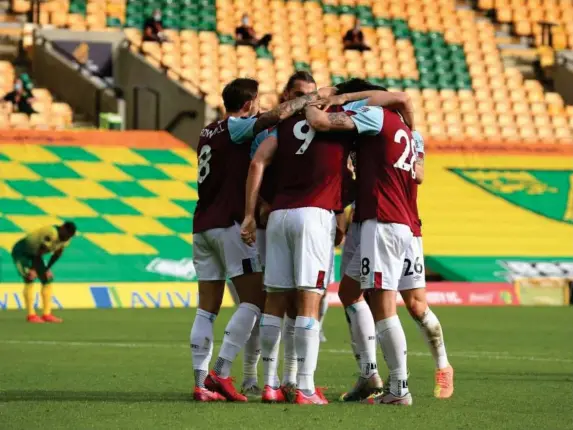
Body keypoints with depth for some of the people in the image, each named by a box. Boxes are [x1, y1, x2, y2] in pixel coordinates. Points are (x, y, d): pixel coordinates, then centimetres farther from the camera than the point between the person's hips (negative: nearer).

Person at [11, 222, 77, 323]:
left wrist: (47, 269, 5)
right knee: (29, 280, -19)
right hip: (21, 251, -9)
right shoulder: (51, 234, -36)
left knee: (47, 280, 3)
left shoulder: (65, 237, -9)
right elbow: (39, 252, -31)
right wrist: (33, 269, -23)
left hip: (33, 254, 9)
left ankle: (47, 314, 4)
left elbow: (57, 254, 4)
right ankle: (31, 315, -18)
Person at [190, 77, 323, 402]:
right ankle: (221, 373, -14)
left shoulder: (209, 132, 18)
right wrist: (311, 98, -6)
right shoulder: (235, 127, -6)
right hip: (230, 224, -8)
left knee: (207, 308, 5)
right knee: (255, 301, -5)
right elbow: (277, 115, -20)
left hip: (203, 225, 8)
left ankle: (202, 382, 0)